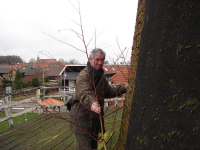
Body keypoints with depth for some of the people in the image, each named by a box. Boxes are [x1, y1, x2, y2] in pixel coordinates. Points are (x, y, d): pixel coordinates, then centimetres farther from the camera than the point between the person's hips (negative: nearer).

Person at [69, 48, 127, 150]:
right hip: (83, 119, -9)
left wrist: (124, 89, 4)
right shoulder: (83, 76, -20)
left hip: (95, 118, 9)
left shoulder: (100, 75, 12)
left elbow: (108, 91, 15)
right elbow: (84, 93, -36)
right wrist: (91, 103, -58)